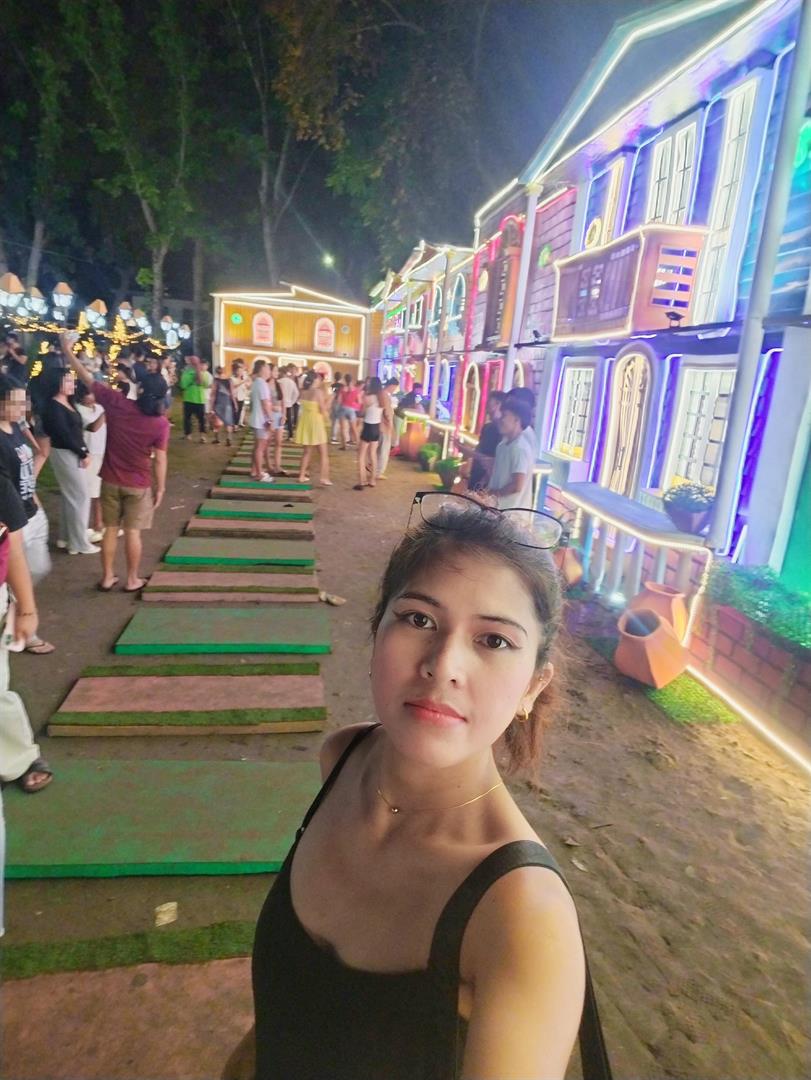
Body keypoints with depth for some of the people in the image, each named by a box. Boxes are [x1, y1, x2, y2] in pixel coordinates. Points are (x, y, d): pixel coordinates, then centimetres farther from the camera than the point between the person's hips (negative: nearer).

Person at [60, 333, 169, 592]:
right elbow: (160, 460, -13)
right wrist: (161, 488, -2)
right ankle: (132, 580, 16)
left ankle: (107, 578, 21)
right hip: (139, 485, -2)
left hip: (110, 481, 2)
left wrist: (67, 350, 12)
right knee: (132, 532, 6)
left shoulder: (116, 403, -10)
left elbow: (88, 379, 0)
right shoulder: (160, 423, -15)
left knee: (110, 529, 12)